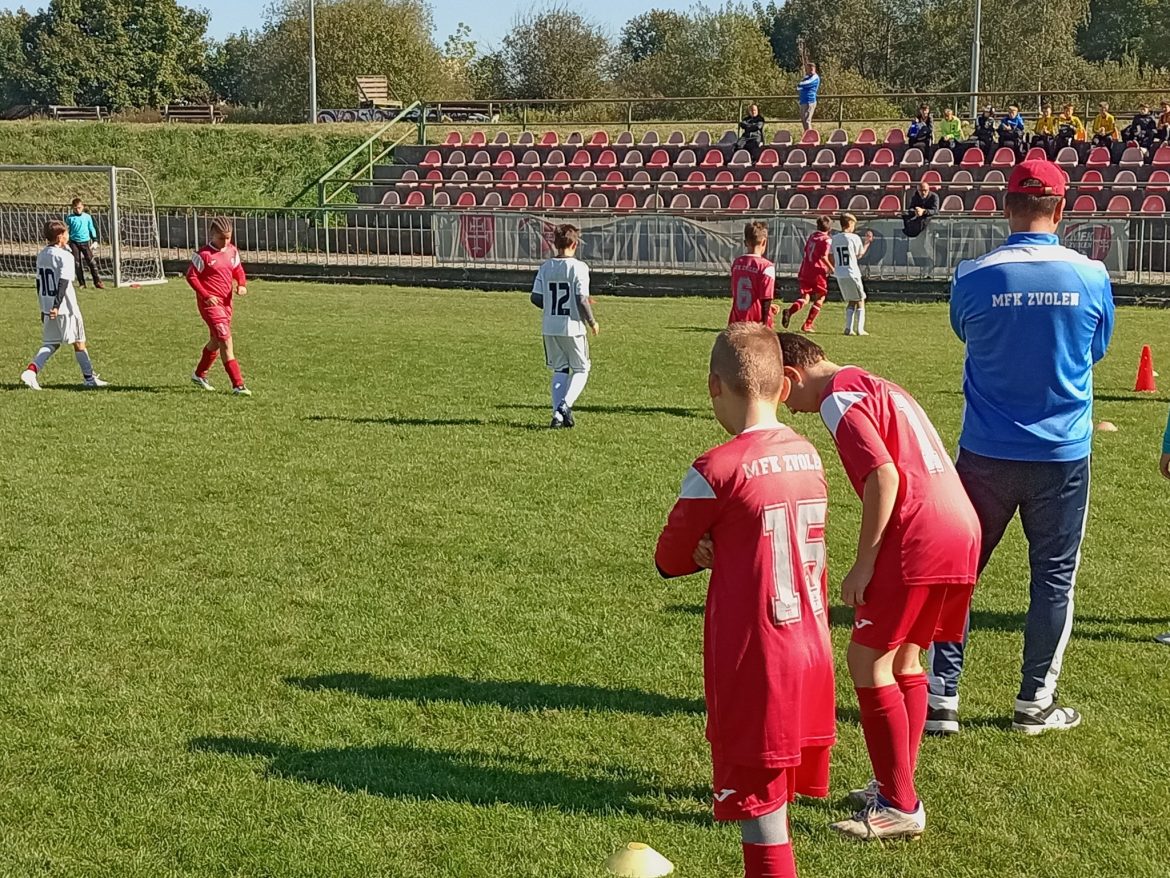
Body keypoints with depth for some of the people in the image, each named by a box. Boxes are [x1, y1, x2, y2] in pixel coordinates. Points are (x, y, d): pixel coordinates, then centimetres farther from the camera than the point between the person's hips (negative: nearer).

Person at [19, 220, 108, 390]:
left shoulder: (41, 255, 10)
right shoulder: (65, 256, -13)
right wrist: (57, 305, -26)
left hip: (48, 308, 7)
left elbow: (39, 283, 15)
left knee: (50, 344, 10)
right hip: (66, 308, -7)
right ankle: (89, 378, 14)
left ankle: (31, 370, -10)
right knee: (79, 342, 6)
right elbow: (63, 283, -23)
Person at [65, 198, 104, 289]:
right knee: (77, 263, 1)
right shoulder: (70, 218, 2)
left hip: (85, 242, 0)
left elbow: (92, 229, 10)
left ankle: (97, 282, -2)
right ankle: (81, 283, 8)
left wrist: (95, 240, 4)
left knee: (91, 261, -5)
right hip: (74, 242, 0)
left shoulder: (87, 217, 3)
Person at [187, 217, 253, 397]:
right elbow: (191, 275, -9)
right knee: (226, 340, -15)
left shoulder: (232, 251, 7)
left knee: (216, 341, 20)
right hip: (210, 303, -8)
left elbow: (238, 270, 19)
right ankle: (238, 385, -18)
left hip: (226, 302, 8)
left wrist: (242, 284, -3)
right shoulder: (203, 254, -12)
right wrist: (205, 295, -18)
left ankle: (199, 375, 41)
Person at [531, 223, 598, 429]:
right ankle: (565, 406, -10)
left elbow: (536, 298, 1)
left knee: (559, 370, 15)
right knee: (581, 370, 10)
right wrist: (592, 322, -2)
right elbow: (582, 300, -17)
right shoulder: (579, 267, -12)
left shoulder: (546, 267, 2)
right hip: (572, 327, -4)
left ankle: (557, 413, 5)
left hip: (549, 327, 4)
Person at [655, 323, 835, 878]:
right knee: (778, 785, 19)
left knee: (757, 799, 3)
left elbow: (669, 560, -4)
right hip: (812, 652, 7)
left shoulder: (716, 470, -16)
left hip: (754, 664, -7)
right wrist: (728, 549, 0)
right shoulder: (810, 456, 4)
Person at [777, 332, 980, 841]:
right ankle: (897, 786, 25)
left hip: (917, 541, -10)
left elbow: (884, 477, -17)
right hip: (963, 532, 10)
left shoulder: (839, 397, -5)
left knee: (868, 661, -2)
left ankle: (900, 806, 0)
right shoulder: (876, 387, 25)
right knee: (904, 658, 19)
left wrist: (863, 565, -12)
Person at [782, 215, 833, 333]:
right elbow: (824, 257, -18)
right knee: (819, 300, 10)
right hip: (818, 273, -5)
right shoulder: (827, 240, -6)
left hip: (805, 271, 5)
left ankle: (790, 311, -22)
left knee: (805, 298, 8)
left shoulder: (812, 236, 13)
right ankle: (808, 325, 5)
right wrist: (831, 269, -6)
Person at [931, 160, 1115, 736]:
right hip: (1062, 455, 0)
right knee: (1054, 577, 13)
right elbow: (1096, 350, 9)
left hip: (986, 452, 0)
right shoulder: (1091, 276, -8)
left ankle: (940, 698, 12)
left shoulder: (973, 277, -10)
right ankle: (1035, 703, 20)